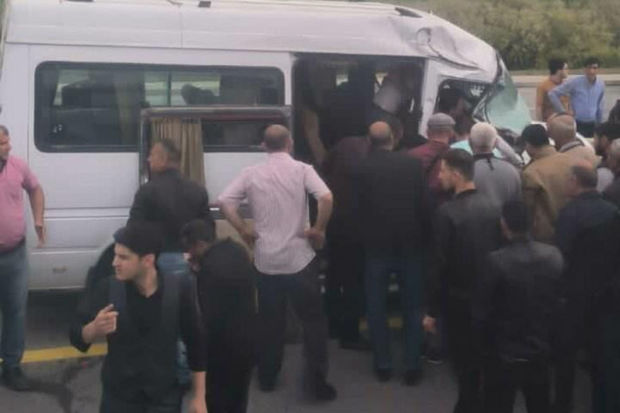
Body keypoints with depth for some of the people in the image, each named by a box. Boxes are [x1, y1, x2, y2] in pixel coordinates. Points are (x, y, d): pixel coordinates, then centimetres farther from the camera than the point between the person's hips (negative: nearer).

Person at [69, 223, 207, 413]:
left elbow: (196, 343, -4)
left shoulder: (180, 289, -14)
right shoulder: (107, 289, -13)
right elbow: (76, 336, -8)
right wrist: (94, 329, -32)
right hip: (119, 396, 1)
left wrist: (199, 395, -1)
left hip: (165, 397, 0)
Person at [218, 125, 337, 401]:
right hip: (299, 258, -2)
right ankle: (317, 380, 6)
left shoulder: (251, 173, 0)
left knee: (269, 321, 16)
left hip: (266, 259, 3)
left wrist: (244, 230, 1)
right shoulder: (302, 170, -6)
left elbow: (224, 202, -8)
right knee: (313, 320, 8)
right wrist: (318, 229, -9)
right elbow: (327, 198, -22)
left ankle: (267, 377, 26)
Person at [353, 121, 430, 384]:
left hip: (376, 245, -1)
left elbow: (359, 210, -1)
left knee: (376, 308, 11)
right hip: (410, 244, 1)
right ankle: (412, 367, 12)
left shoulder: (363, 169, -6)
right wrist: (423, 238, 8)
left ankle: (383, 365, 15)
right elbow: (424, 205, -3)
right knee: (412, 308, 10)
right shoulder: (412, 164, -4)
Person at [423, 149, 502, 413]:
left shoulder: (448, 212, -18)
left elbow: (439, 264, -17)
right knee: (484, 359, 18)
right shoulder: (492, 207, -2)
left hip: (459, 301, -6)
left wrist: (432, 310, -9)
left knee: (465, 362, 6)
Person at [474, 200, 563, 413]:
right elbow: (561, 302, 0)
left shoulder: (496, 261, -22)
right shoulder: (554, 255, -8)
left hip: (504, 354, -4)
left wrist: (485, 347, 1)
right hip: (542, 352, 4)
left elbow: (482, 312, -15)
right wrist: (548, 338, 13)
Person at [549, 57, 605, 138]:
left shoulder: (601, 84, 4)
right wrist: (562, 112, -9)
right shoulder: (575, 82, -11)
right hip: (577, 124, -5)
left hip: (592, 125, 5)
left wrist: (599, 123, 22)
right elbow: (553, 94, -11)